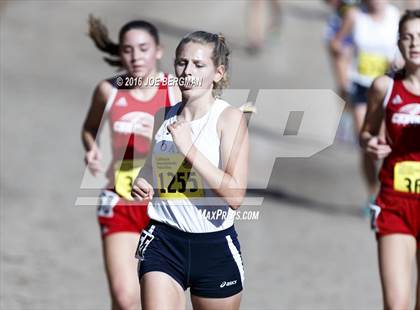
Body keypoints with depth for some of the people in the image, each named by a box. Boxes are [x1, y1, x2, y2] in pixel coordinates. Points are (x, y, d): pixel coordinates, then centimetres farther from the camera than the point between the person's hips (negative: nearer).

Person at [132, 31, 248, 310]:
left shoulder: (229, 117, -6)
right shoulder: (163, 117, 8)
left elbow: (235, 195, -17)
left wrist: (190, 149, -21)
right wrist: (141, 186, 2)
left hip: (215, 247, -3)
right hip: (163, 242, 3)